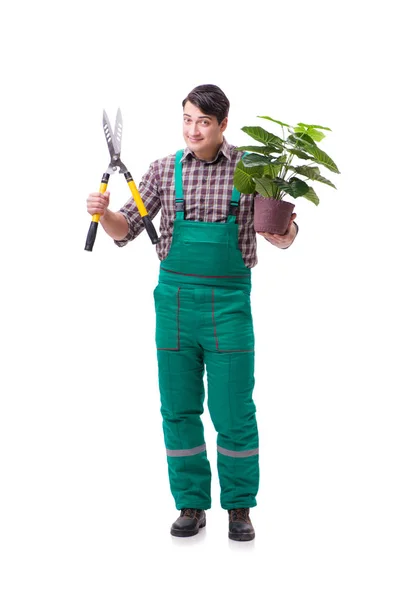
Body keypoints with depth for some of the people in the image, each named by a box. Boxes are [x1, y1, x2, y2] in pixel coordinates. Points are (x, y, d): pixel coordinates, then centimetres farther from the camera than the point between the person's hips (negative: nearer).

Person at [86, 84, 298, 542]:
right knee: (178, 410, 7)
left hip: (229, 302, -2)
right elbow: (125, 230, 6)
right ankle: (191, 505, 21)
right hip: (174, 299, 2)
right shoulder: (165, 169, 4)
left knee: (233, 412, 1)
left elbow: (281, 239, 3)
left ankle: (239, 507, 18)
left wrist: (284, 230, -20)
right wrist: (103, 212, -15)